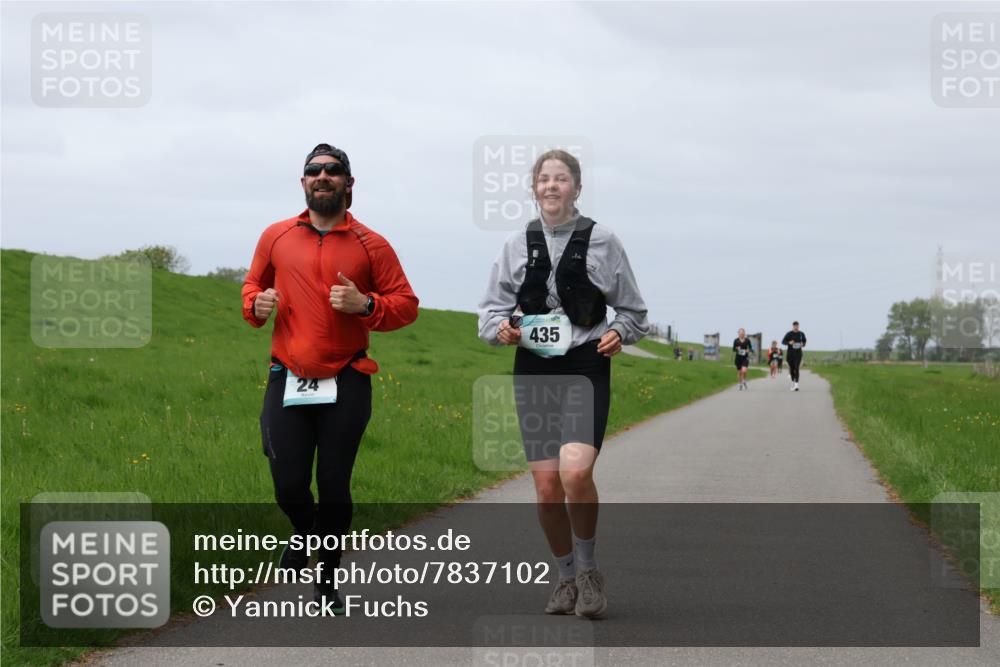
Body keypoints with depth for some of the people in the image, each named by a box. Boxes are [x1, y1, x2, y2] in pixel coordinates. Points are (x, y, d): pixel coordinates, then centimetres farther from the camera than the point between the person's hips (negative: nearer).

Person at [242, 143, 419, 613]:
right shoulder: (276, 237, 7)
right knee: (288, 486, 0)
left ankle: (329, 578, 21)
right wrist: (257, 304, -1)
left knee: (334, 487, 2)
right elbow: (253, 284, 22)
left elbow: (406, 305, 3)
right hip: (288, 380, 2)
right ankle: (305, 533, 36)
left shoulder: (371, 246, 1)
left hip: (346, 385, -1)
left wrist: (364, 305, -15)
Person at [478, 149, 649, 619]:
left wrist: (619, 333, -8)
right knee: (546, 485, -1)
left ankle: (589, 570, 1)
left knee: (576, 472, -22)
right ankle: (567, 577, 20)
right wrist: (500, 328, -8)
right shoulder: (518, 245, 9)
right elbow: (491, 308, 14)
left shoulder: (601, 242, 4)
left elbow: (633, 311, 12)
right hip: (533, 369, 3)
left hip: (586, 368, -3)